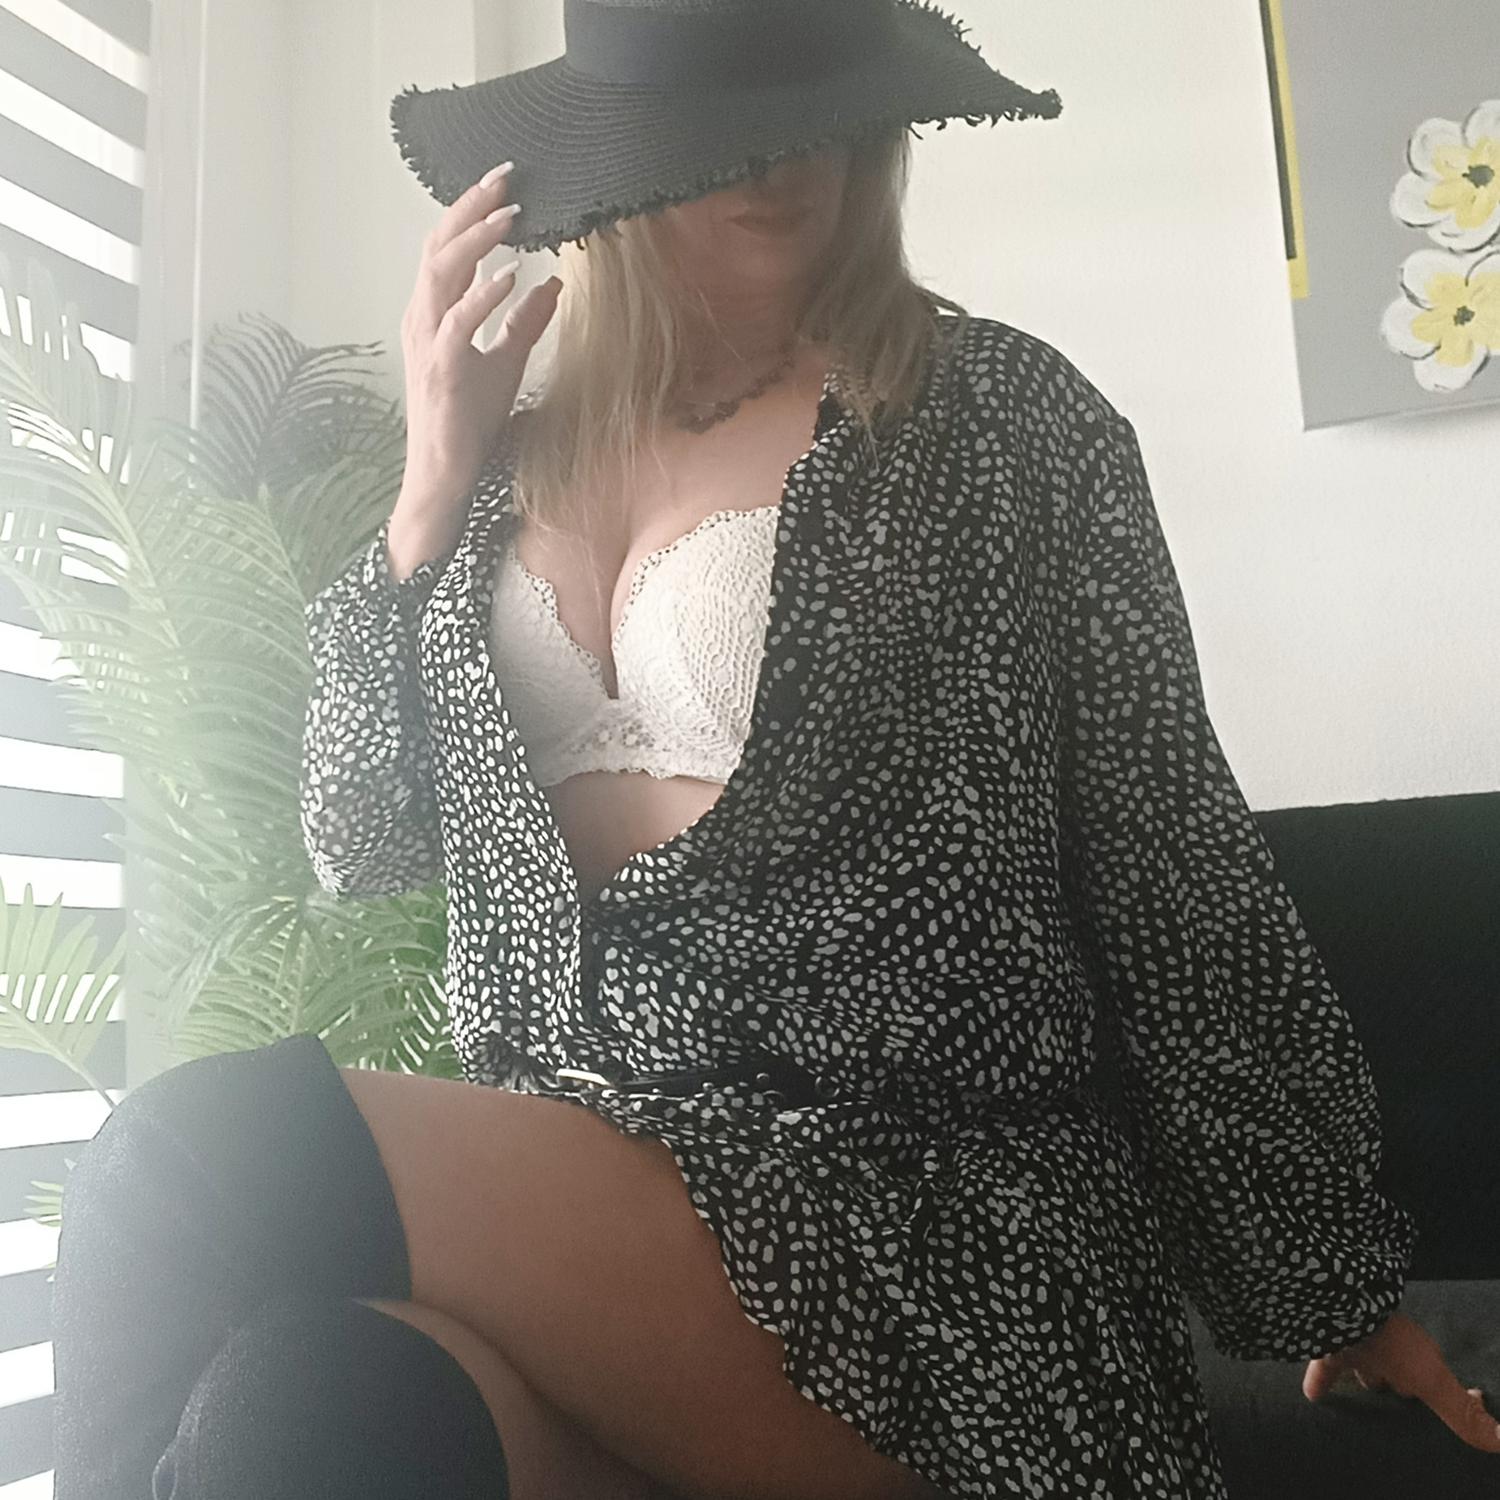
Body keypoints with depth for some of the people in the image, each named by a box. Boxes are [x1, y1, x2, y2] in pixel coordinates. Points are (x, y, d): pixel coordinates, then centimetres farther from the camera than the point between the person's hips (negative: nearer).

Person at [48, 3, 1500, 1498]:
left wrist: (1332, 1287, 5)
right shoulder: (511, 462, 12)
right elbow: (358, 852, 12)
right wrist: (430, 491, 2)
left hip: (930, 1203, -3)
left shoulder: (1001, 414, 0)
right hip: (545, 1171, 4)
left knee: (203, 1155, -23)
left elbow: (1178, 886, 1)